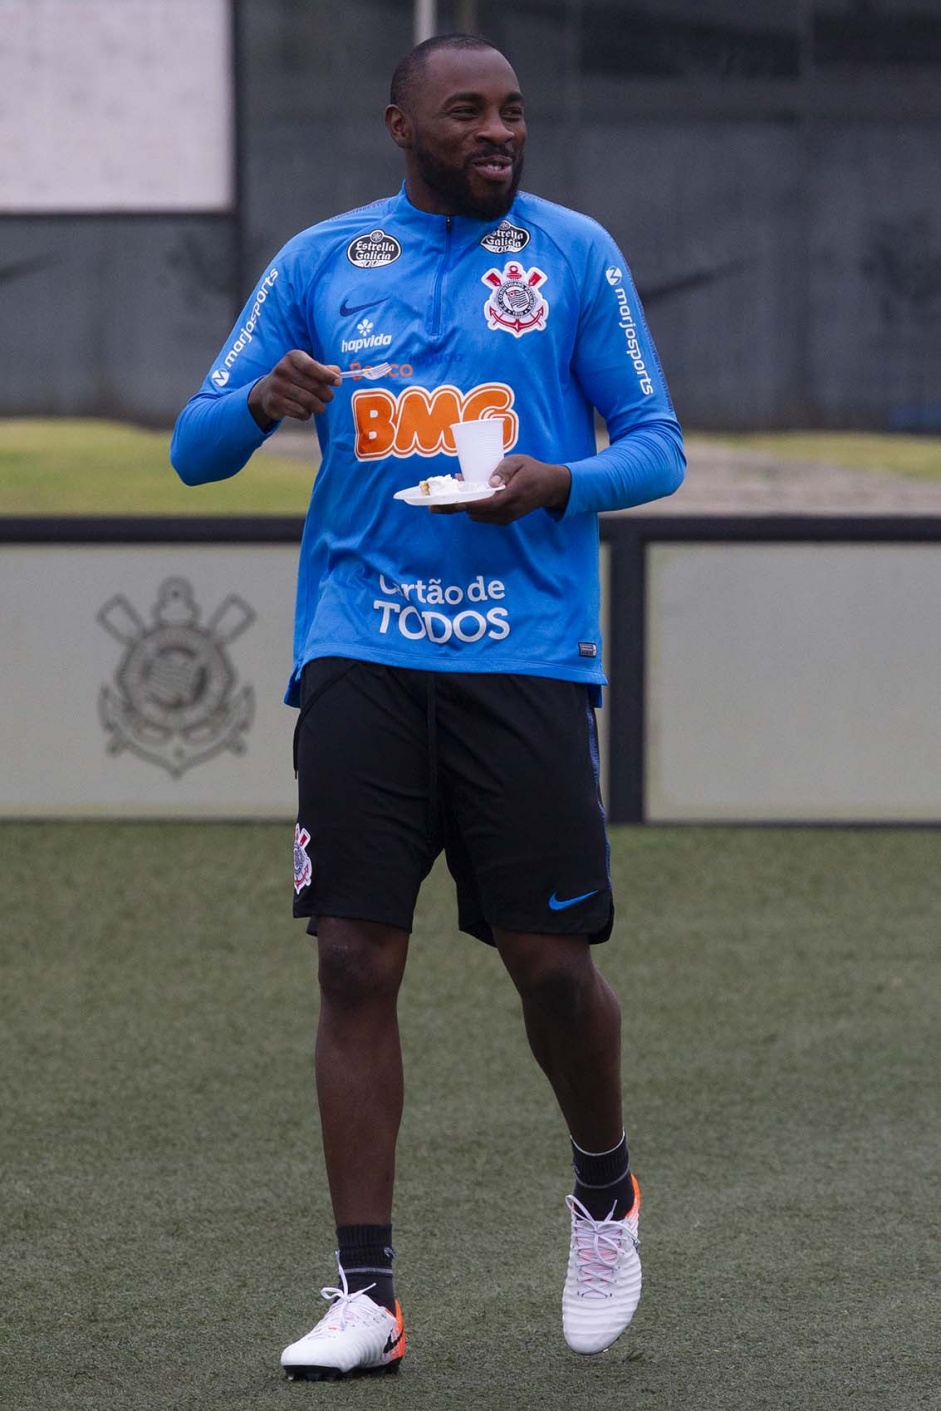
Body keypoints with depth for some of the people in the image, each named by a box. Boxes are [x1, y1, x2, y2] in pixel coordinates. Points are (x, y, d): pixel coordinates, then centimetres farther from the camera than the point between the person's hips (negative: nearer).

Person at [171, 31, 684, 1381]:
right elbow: (194, 448, 11)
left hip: (527, 652, -1)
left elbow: (658, 447, 7)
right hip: (360, 652, 1)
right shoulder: (320, 262, 10)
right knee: (356, 962, -6)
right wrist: (262, 403, -12)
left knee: (552, 962, -3)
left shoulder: (574, 254, 6)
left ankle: (604, 1192, 27)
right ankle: (366, 1292, -2)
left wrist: (559, 484, -14)